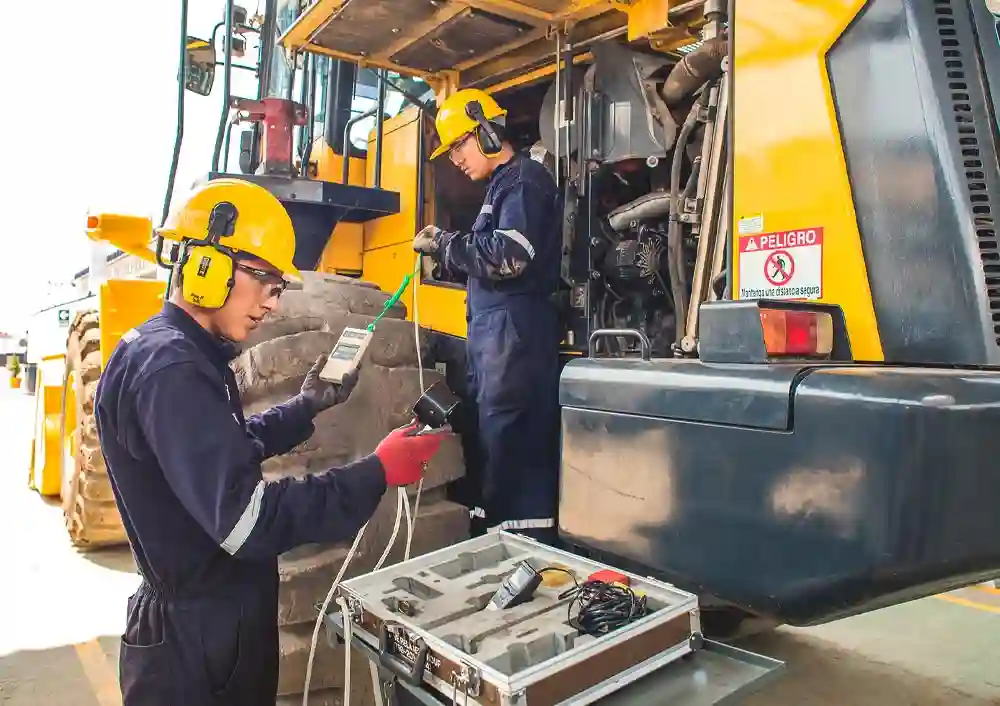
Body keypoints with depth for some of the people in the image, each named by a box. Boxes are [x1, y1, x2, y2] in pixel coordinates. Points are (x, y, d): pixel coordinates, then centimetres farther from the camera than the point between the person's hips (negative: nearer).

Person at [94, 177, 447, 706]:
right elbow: (245, 518, -32)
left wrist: (307, 406, 12)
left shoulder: (181, 354, 8)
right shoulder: (169, 369, -25)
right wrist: (376, 474, -28)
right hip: (196, 640, -10)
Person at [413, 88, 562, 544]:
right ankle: (490, 530, 20)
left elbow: (508, 258, -18)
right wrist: (446, 256, 10)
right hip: (492, 335, 10)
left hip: (516, 334, -10)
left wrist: (444, 245, -7)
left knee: (512, 444, -11)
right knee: (487, 438, 11)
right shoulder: (502, 184, 25)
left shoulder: (524, 180, -4)